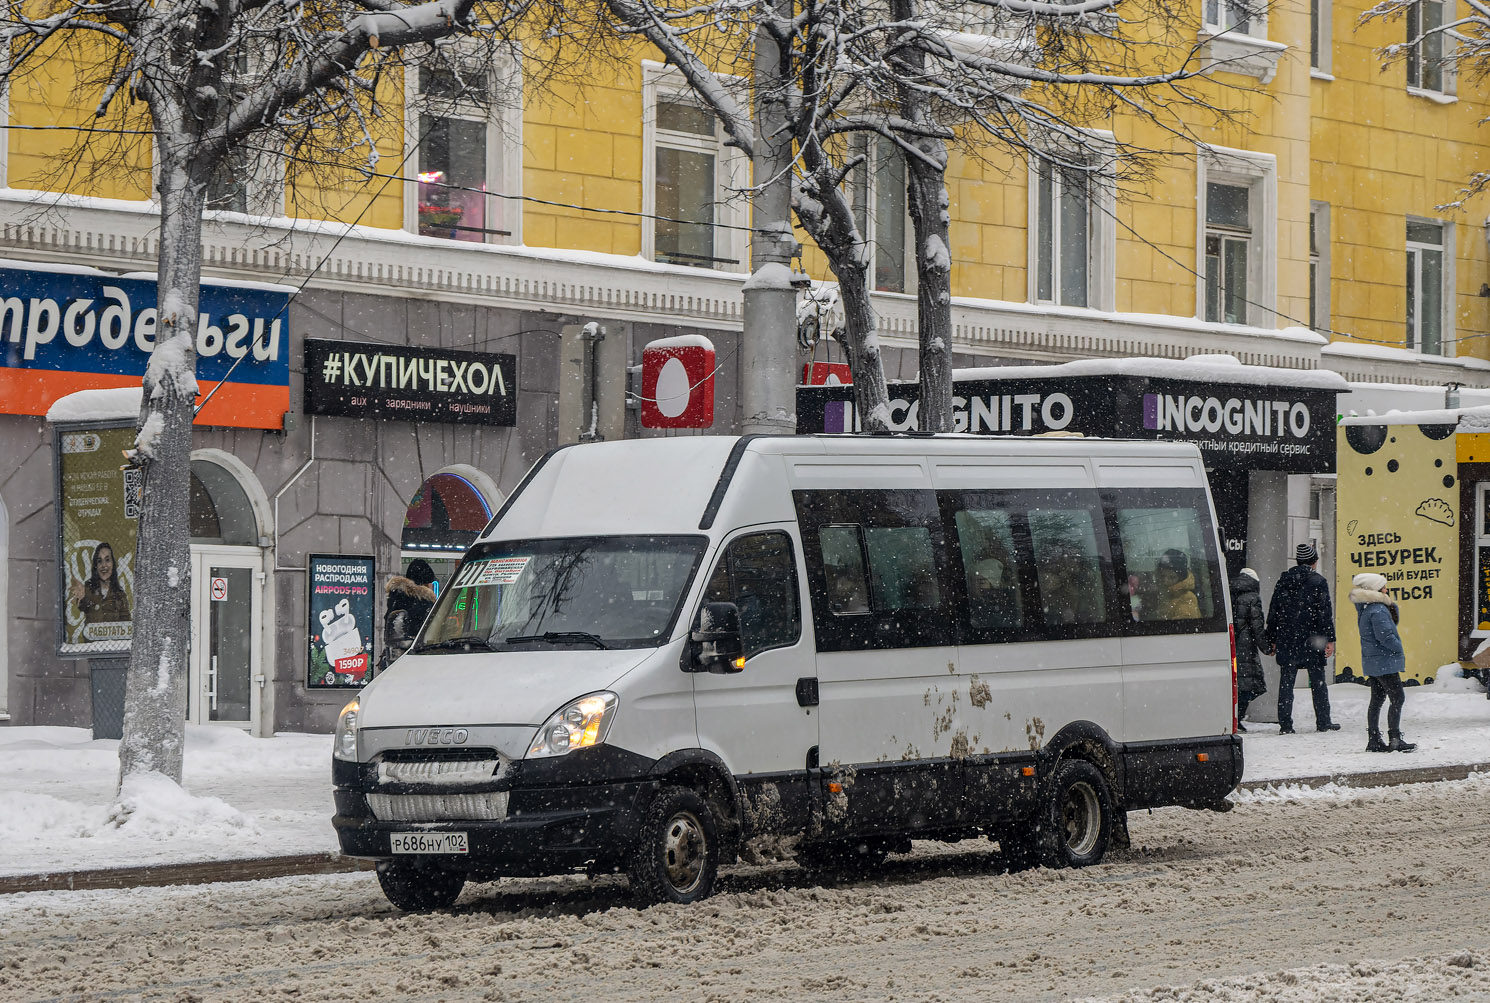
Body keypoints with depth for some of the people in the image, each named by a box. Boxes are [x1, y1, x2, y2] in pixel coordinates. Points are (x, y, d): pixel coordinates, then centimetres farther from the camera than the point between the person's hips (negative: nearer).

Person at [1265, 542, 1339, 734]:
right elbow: (1324, 612, -8)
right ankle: (1323, 722, 7)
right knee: (1318, 682, 5)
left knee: (1286, 683, 3)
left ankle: (1285, 724, -1)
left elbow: (1273, 612, 10)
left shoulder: (1283, 581, 9)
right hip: (1311, 640, -3)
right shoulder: (1317, 581, -4)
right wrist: (1329, 639, -7)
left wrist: (1272, 639, 16)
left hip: (1286, 641, 3)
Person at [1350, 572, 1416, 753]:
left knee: (1377, 700, 13)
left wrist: (1391, 606, 5)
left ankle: (1374, 740, 15)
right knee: (1397, 698, -8)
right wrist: (1399, 649, -9)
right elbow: (1385, 636, -24)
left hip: (1373, 662, 10)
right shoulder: (1377, 611, -19)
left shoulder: (1365, 608, 12)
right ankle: (1395, 739, -12)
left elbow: (1392, 622, 21)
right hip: (1385, 662, -10)